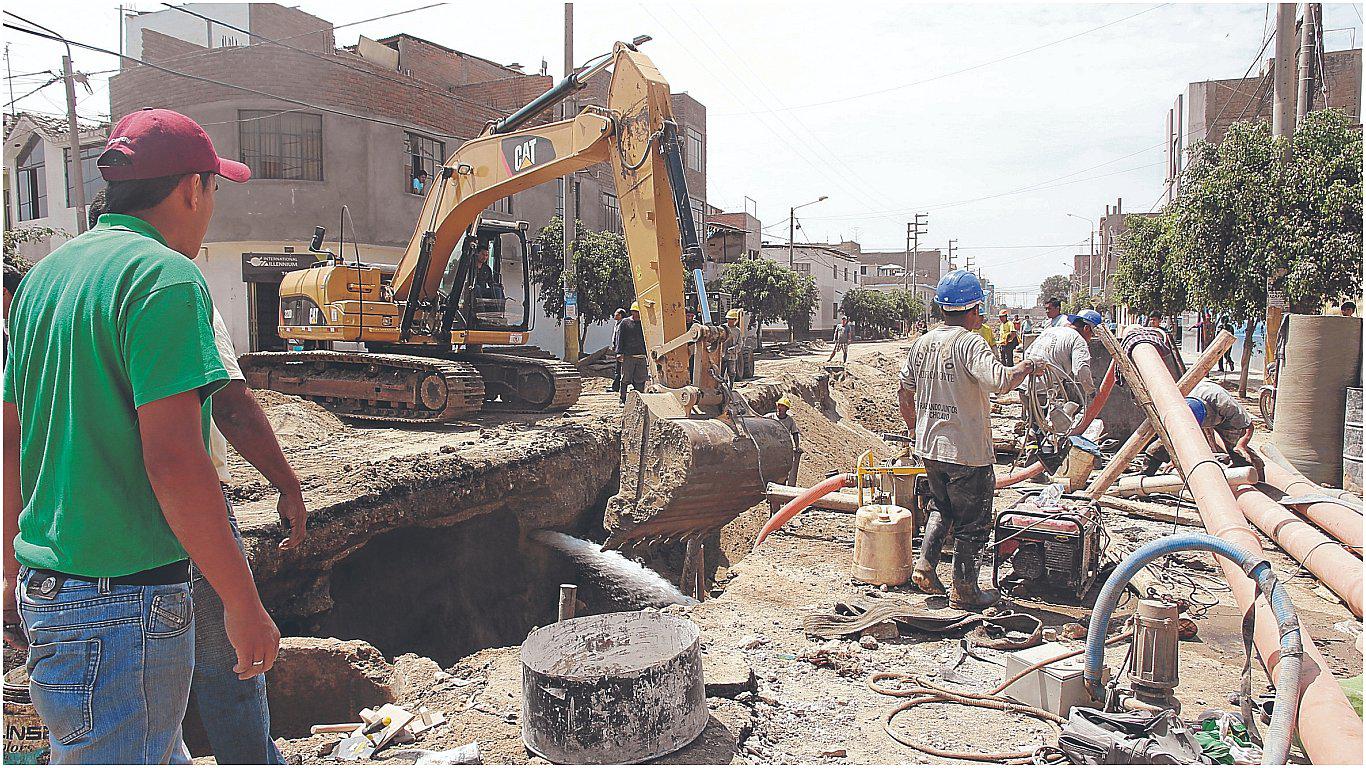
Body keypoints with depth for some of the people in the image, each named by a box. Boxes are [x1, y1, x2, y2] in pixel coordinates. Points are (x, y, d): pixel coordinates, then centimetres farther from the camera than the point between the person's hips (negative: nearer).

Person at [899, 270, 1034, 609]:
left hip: (929, 447, 7)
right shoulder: (970, 343, -17)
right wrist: (1026, 366, -12)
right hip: (967, 451, -6)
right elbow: (1001, 381, -31)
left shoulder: (921, 343, 5)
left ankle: (925, 565, 18)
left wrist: (916, 430, 25)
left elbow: (904, 394, 11)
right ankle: (964, 589, 19)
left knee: (941, 508, 27)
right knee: (971, 522, 9)